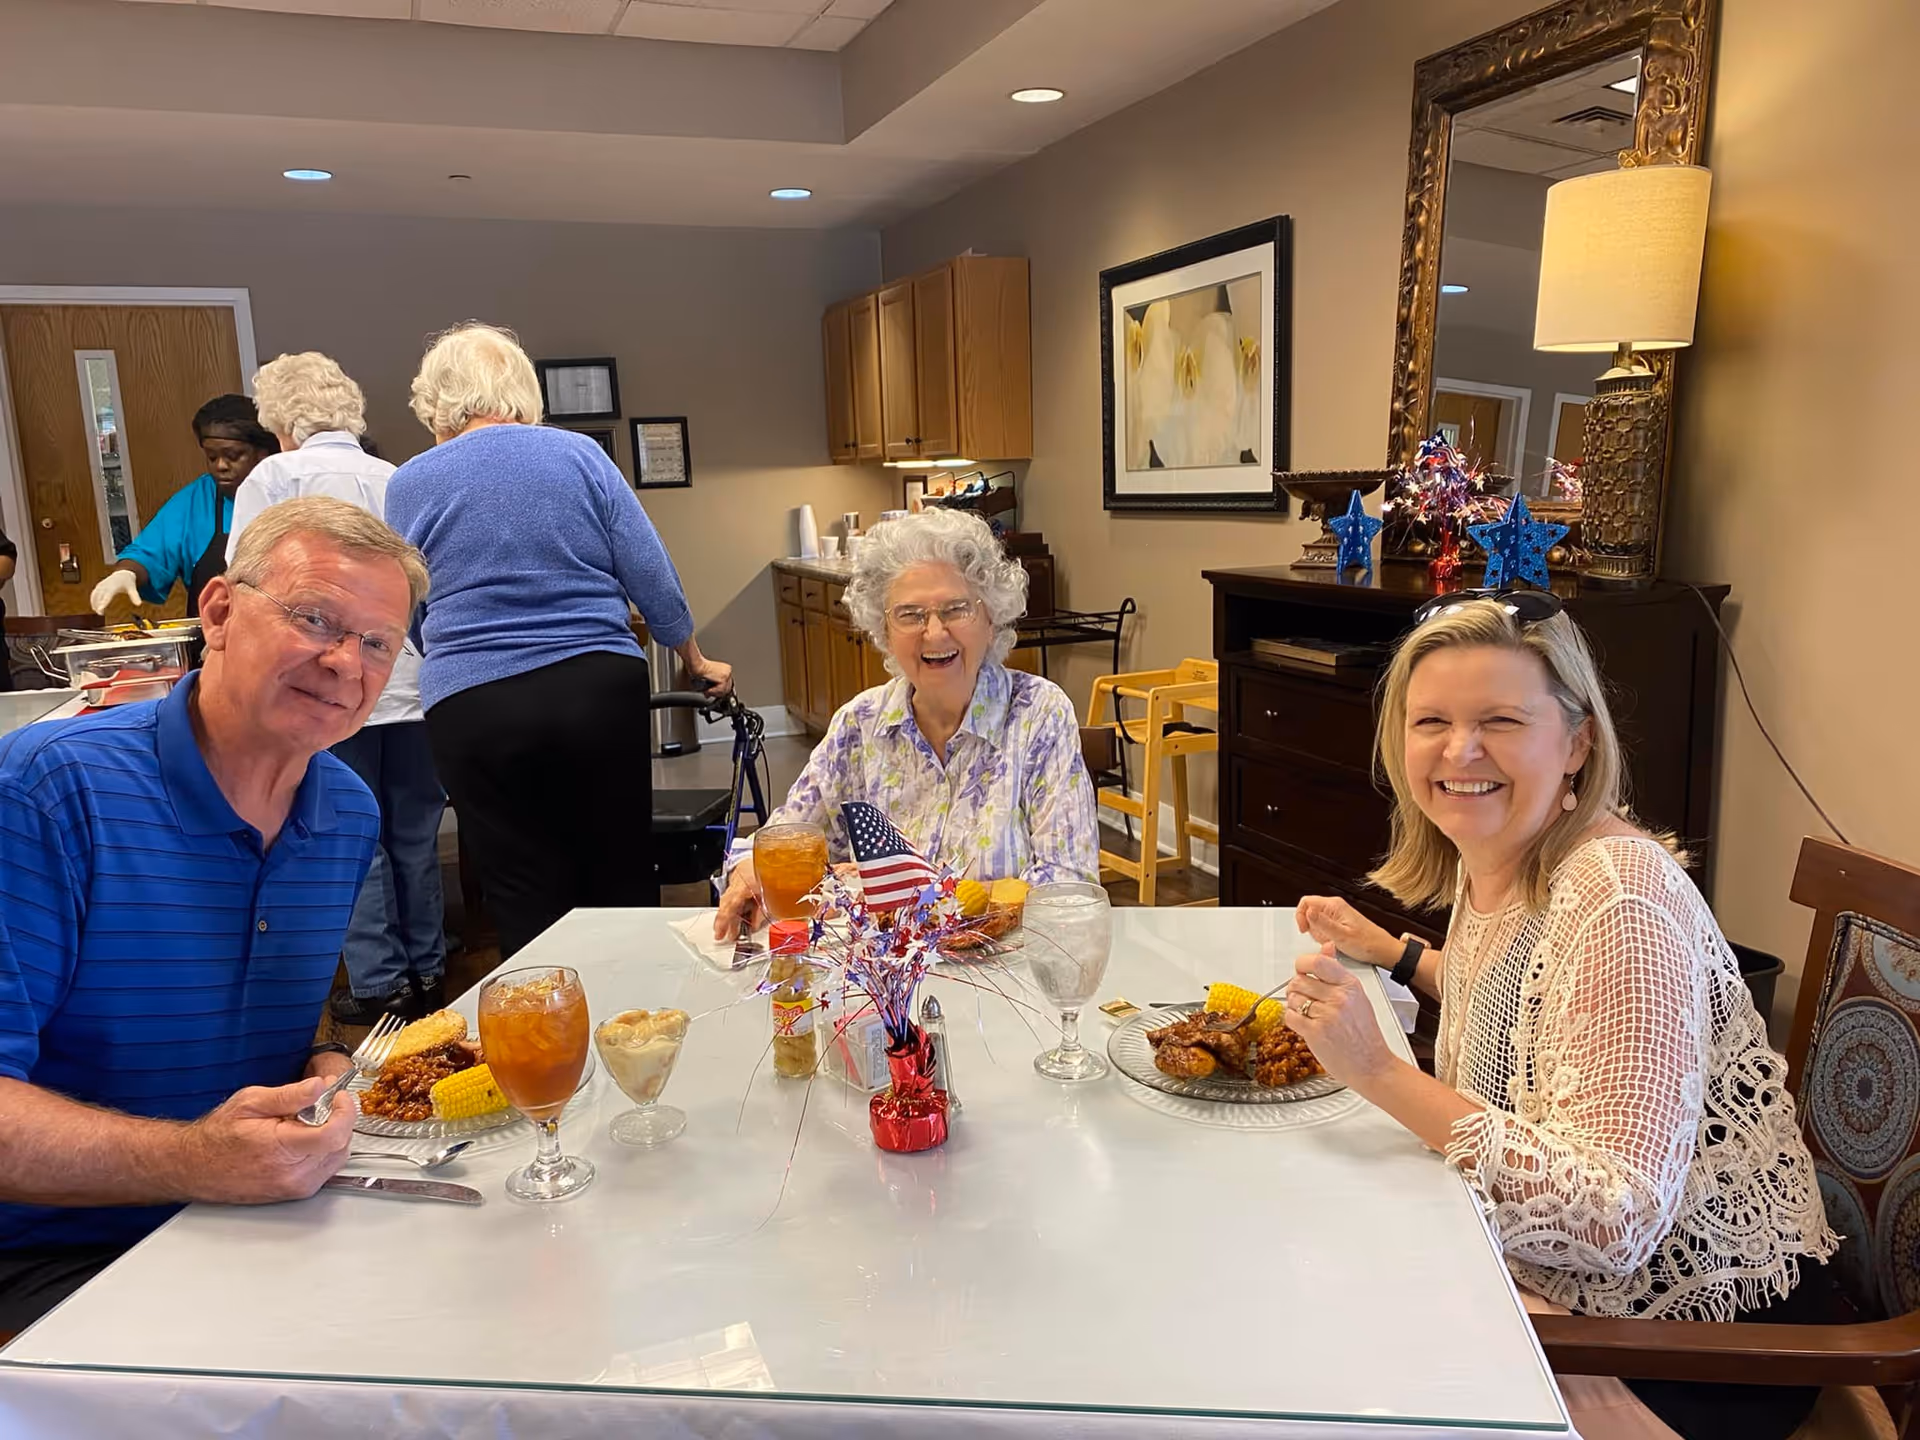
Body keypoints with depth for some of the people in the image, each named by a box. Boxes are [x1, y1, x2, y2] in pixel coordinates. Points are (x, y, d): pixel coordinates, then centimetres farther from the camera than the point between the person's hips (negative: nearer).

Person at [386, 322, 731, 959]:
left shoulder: (409, 484, 5)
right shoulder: (580, 454, 5)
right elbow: (650, 576, 4)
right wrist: (696, 661, 17)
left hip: (472, 710, 0)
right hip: (601, 690, 1)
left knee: (526, 903, 7)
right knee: (624, 882, 12)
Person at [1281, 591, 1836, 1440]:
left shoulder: (1619, 907, -28)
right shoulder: (1485, 860, -2)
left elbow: (1616, 1221, -32)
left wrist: (1379, 1073, -35)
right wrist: (1388, 951, 10)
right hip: (1545, 1280, 8)